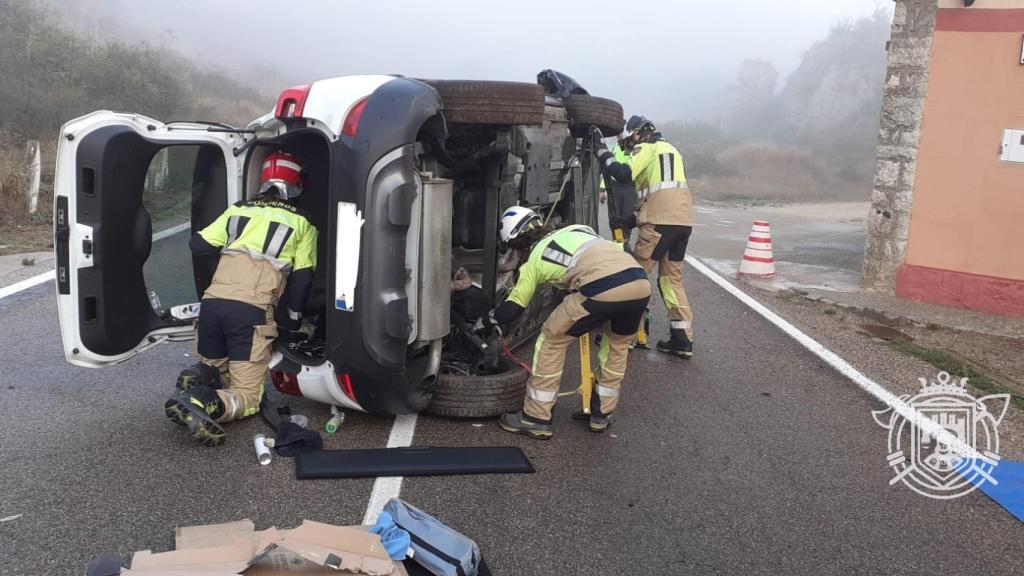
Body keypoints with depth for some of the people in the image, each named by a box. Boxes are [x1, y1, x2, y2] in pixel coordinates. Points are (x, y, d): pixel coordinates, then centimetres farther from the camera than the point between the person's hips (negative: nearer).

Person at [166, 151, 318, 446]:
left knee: (215, 373, 27)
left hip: (213, 302, 4)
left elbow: (198, 245, 20)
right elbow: (302, 279, 8)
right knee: (246, 395, 2)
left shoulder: (238, 210, 20)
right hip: (252, 311, -4)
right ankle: (204, 403, -30)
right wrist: (292, 320, 22)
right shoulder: (302, 223, 11)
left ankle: (200, 377, -8)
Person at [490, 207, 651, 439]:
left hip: (602, 289, -5)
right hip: (641, 283, 6)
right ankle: (602, 414, 38)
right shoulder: (578, 229, 34)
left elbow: (512, 309, 28)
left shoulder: (535, 258, 21)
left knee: (552, 340, 15)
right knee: (618, 342, 32)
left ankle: (535, 419, 19)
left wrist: (491, 317, 49)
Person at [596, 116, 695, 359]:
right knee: (672, 279, 12)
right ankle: (682, 340, 9)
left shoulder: (647, 148, 3)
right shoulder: (670, 150, 30)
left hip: (660, 220, -8)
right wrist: (634, 218, 20)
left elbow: (624, 174, -13)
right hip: (683, 220, 8)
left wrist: (604, 154, 3)